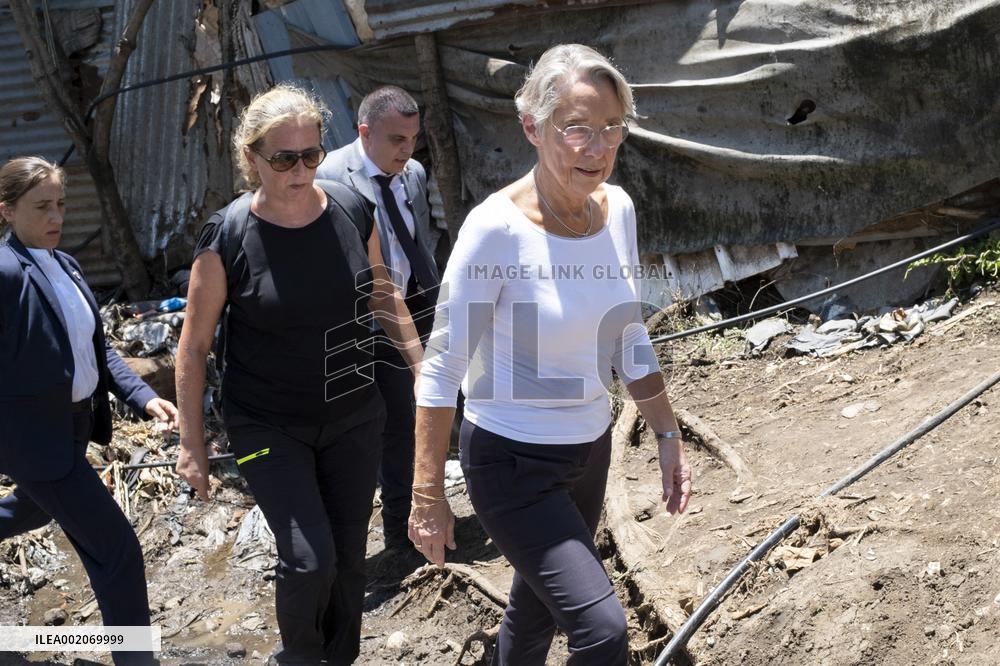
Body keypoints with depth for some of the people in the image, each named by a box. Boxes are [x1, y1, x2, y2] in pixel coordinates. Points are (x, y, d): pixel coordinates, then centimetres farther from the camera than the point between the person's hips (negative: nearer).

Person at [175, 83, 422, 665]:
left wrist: (423, 367, 11)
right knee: (309, 558, -13)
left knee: (349, 555, 12)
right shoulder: (228, 237, -16)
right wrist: (192, 445, -6)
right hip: (269, 429, -3)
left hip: (353, 418, 4)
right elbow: (195, 345, -8)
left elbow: (383, 294, 10)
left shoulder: (353, 211, -7)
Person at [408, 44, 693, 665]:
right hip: (512, 462, -7)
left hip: (590, 449, 7)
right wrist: (428, 495, -15)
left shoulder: (618, 209, -4)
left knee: (537, 605, 23)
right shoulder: (497, 228, -24)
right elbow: (442, 368, -17)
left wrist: (669, 437, 10)